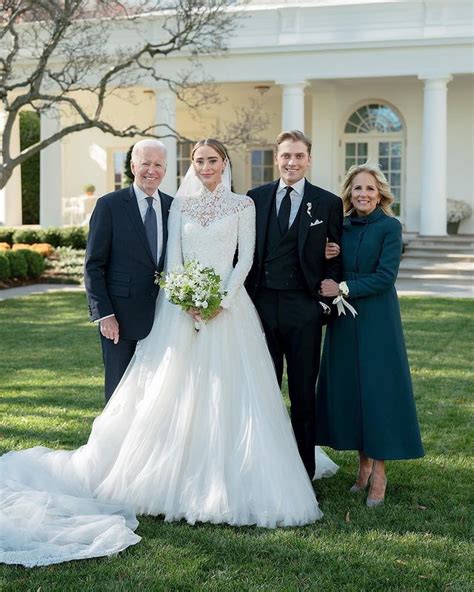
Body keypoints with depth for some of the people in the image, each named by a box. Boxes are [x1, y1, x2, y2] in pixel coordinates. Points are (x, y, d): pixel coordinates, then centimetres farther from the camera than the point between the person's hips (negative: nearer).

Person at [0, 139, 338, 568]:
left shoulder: (243, 205, 4)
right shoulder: (180, 204, 11)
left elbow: (246, 258, -1)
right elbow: (172, 258, 4)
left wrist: (222, 299, -13)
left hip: (229, 307, -2)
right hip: (183, 305, 2)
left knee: (227, 393, -4)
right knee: (177, 394, 1)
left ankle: (228, 483, 5)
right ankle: (182, 478, 10)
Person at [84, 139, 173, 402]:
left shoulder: (174, 207, 8)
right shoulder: (110, 205, -4)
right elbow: (93, 265, -6)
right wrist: (104, 314, -12)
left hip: (164, 315, 4)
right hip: (121, 316, -4)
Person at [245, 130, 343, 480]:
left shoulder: (328, 203, 2)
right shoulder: (255, 198, 7)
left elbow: (335, 258, 4)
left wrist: (326, 302, -6)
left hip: (303, 308, -1)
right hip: (261, 306, 2)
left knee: (303, 394, 7)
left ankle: (303, 473, 17)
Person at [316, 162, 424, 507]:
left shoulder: (390, 227, -6)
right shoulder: (341, 228, 9)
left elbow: (385, 277, -13)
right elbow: (330, 275, 11)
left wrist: (343, 288, -15)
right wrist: (324, 258, -10)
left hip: (377, 320, -5)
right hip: (344, 321, 5)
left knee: (378, 389, -2)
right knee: (347, 389, 8)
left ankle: (379, 472, 6)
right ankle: (363, 464, 21)